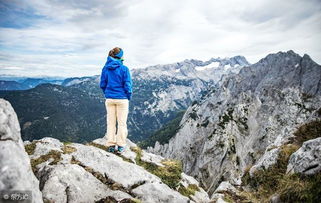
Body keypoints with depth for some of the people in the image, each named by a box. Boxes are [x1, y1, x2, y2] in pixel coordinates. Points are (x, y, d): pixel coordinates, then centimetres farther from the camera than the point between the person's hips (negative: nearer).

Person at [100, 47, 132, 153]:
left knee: (110, 123, 11)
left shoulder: (105, 68, 2)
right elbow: (127, 85, -10)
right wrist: (129, 97, 5)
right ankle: (120, 145, 12)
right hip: (122, 99, -4)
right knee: (122, 123, 7)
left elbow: (102, 85, 5)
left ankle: (111, 145, 16)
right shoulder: (124, 69, -11)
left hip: (109, 99, 4)